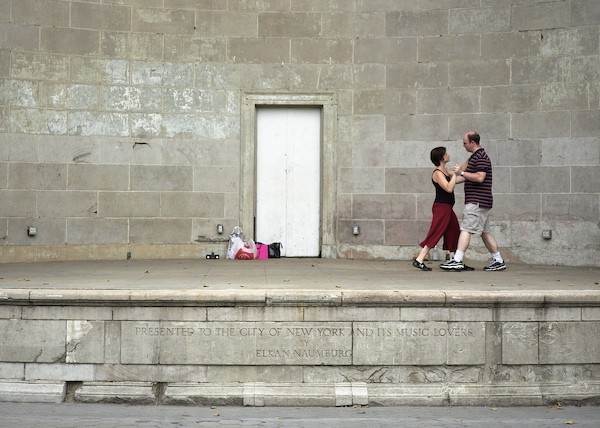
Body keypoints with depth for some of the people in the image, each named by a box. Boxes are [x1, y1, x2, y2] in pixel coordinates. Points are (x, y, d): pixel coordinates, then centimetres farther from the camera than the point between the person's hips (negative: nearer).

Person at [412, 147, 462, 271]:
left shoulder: (445, 171, 13)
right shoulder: (437, 173, -15)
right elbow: (449, 188, -25)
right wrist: (455, 174, -19)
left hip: (447, 208, 10)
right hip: (441, 207, -10)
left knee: (454, 234, 13)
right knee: (435, 234, -10)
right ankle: (419, 260, -10)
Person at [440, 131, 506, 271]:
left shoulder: (481, 157, -13)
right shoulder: (474, 156, 20)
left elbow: (479, 177, -23)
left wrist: (462, 173, -17)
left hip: (477, 202, -10)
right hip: (481, 202, 10)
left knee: (466, 229, -13)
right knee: (485, 232, 13)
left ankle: (457, 260, -18)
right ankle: (498, 261, 17)